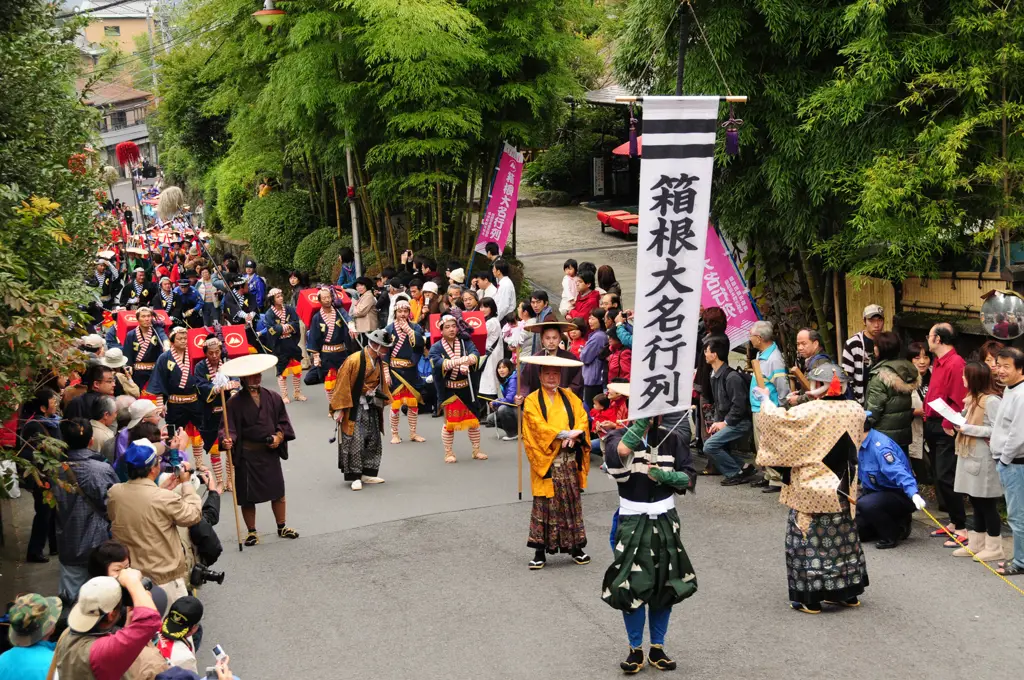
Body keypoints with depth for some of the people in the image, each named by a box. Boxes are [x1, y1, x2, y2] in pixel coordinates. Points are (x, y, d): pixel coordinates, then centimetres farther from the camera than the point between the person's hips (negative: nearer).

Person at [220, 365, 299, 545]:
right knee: (247, 496, 2)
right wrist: (226, 440, -31)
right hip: (247, 454, -3)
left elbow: (283, 420, 10)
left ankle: (282, 527, 25)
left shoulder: (272, 398, 5)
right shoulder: (235, 402, -7)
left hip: (270, 452, 3)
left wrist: (280, 436, -7)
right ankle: (252, 532, 16)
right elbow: (229, 427, -11)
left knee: (278, 491, 9)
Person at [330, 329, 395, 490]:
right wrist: (339, 408, -18)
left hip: (372, 407, 8)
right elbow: (342, 385, -17)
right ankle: (354, 476, 1)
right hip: (355, 408, -8)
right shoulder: (354, 360, -19)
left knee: (373, 440, 9)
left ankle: (368, 474, 19)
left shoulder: (378, 361, 4)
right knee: (355, 442, -7)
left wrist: (383, 400, 13)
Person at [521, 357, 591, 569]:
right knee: (543, 505, -2)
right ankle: (540, 552, 3)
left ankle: (576, 548, 16)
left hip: (570, 461, 4)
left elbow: (582, 421, 2)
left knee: (572, 502, 8)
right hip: (545, 461, -3)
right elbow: (539, 427, -13)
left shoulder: (570, 398, 12)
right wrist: (566, 433, -19)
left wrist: (574, 437, -17)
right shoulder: (532, 401, -1)